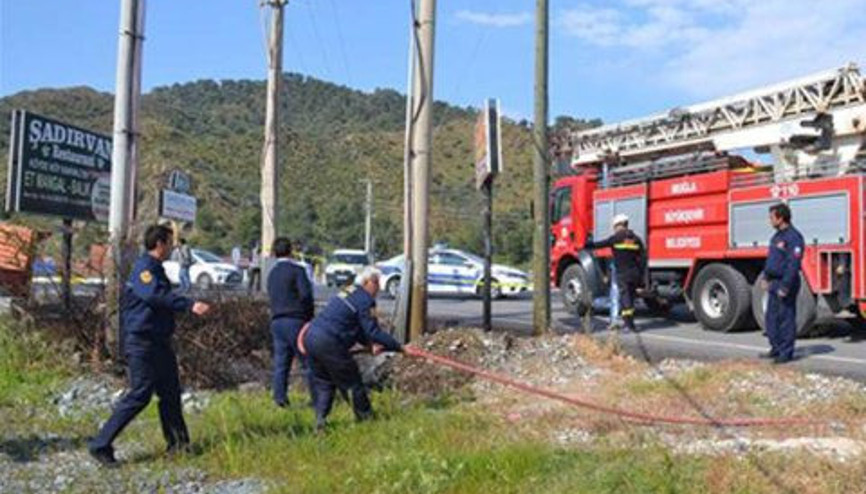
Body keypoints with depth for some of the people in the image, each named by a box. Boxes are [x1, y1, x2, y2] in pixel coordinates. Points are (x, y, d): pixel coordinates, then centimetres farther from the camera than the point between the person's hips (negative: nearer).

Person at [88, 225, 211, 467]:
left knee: (170, 392, 14)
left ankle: (178, 443, 25)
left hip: (159, 342, 10)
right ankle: (101, 445, -1)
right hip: (141, 342, -10)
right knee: (140, 394, -9)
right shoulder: (144, 268, -16)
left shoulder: (156, 269, 17)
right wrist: (190, 305, -43)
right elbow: (156, 295, -35)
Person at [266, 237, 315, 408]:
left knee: (280, 363, 8)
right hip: (295, 320, -6)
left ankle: (279, 397, 5)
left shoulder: (271, 274, 17)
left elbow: (273, 298, 18)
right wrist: (309, 316, -1)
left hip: (276, 321, 6)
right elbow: (305, 294, -15)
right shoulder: (296, 269, -5)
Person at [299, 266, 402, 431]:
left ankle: (320, 421, 13)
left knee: (322, 382, 19)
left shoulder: (347, 292, 20)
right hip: (328, 343, -9)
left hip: (311, 337, 9)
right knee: (352, 383, 7)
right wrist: (399, 347, -8)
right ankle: (367, 418, 19)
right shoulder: (365, 300, -8)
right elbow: (373, 332, -13)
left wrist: (371, 343, 18)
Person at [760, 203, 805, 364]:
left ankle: (786, 352, 6)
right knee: (771, 317, 13)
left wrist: (785, 287, -22)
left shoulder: (793, 237, -16)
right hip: (774, 283, 10)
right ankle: (776, 348, 23)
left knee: (786, 318, -2)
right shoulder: (777, 235, 14)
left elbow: (793, 265, -20)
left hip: (786, 283, -10)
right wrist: (766, 278, 17)